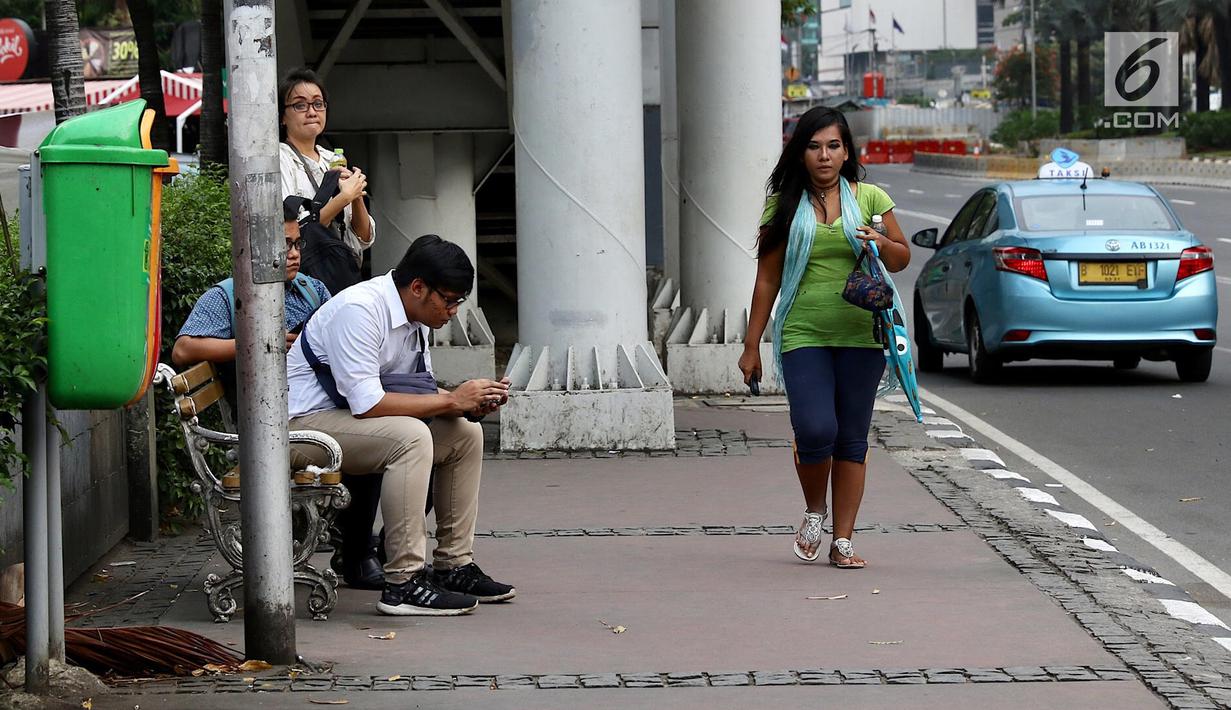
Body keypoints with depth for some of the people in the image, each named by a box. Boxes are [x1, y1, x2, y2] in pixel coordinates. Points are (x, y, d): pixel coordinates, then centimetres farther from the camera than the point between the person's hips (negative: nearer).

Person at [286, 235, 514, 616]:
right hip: (306, 423, -10)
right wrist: (452, 400, -24)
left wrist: (474, 403, -8)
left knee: (465, 433, 2)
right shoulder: (359, 309, -24)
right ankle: (404, 583, -30)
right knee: (410, 436, -32)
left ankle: (453, 566, 6)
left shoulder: (416, 318, 5)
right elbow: (367, 404, -30)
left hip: (350, 420, 10)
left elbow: (421, 395, 12)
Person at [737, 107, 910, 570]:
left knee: (852, 440, 3)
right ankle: (814, 511, 13)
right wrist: (752, 345, 7)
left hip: (860, 335, 1)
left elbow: (903, 258, 15)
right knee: (816, 431, -15)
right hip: (803, 336, -1)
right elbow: (767, 279, 8)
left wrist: (882, 244, -8)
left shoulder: (870, 198, 6)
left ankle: (843, 541, 10)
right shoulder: (784, 206, 5)